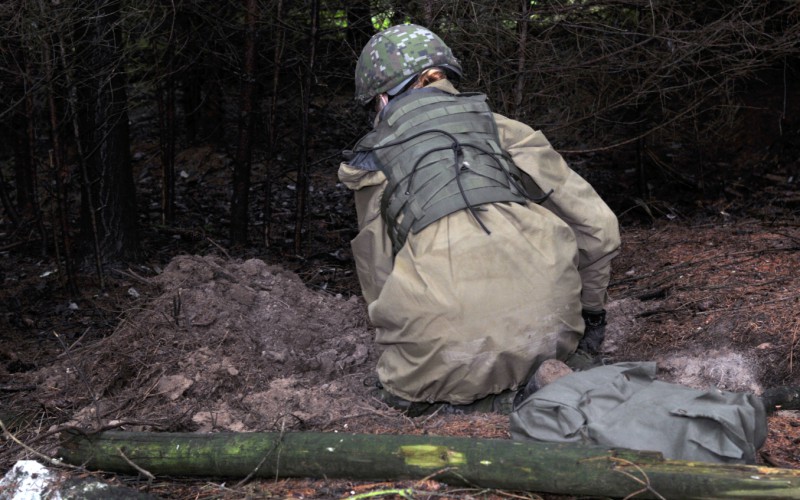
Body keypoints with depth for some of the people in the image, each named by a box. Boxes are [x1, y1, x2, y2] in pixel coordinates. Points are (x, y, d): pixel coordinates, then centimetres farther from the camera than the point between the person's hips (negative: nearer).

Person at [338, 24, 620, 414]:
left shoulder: (369, 164, 20)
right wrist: (591, 311, 34)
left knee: (403, 388, 29)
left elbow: (378, 278, 22)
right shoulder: (499, 129, 21)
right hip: (546, 319, 2)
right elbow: (597, 225, 20)